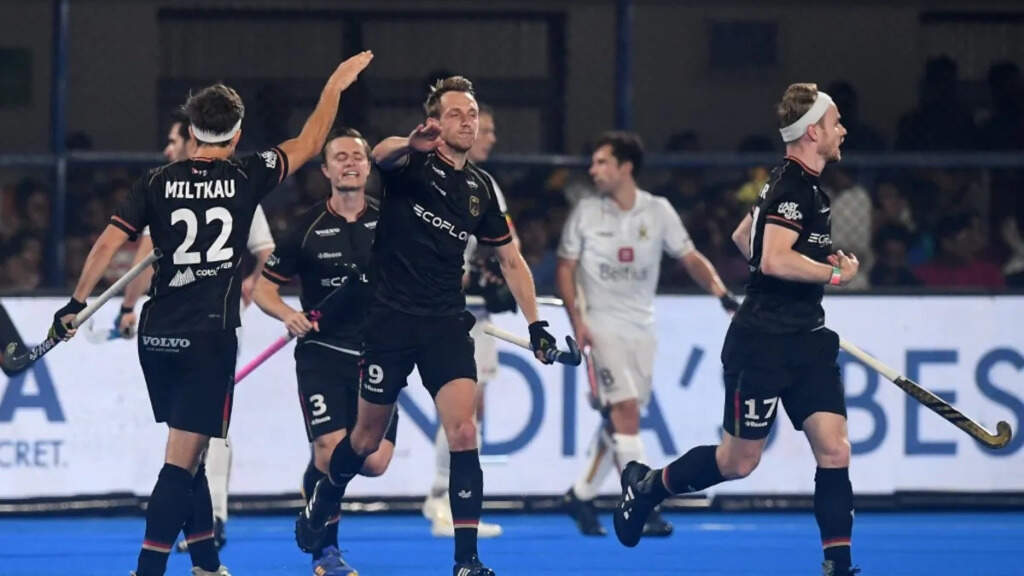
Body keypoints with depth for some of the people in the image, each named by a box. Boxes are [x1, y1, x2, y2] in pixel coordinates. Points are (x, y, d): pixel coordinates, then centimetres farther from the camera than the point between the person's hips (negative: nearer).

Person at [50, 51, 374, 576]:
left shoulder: (157, 183, 3)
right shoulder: (246, 178, -2)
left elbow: (109, 242, -3)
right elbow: (309, 144, 10)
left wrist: (76, 304, 5)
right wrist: (334, 87, 23)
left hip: (158, 336, 4)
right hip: (209, 337, -4)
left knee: (188, 453, 19)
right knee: (181, 462, -7)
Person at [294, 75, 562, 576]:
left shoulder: (481, 189, 7)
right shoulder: (412, 163, -5)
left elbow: (511, 260, 18)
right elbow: (381, 154, -31)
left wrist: (535, 324, 10)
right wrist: (411, 143, -55)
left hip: (446, 323, 3)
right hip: (392, 315, -3)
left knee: (463, 431, -14)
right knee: (368, 436, 9)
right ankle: (321, 506, 40)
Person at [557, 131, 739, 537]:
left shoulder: (658, 212, 1)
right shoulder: (586, 213, -3)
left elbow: (690, 258, 4)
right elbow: (565, 268, 2)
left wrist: (720, 292, -13)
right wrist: (577, 321, -9)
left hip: (642, 329, 3)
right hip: (602, 327, -3)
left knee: (617, 424, 6)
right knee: (625, 410, -16)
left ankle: (580, 497, 22)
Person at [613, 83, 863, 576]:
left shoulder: (803, 185, 13)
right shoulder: (791, 187, -16)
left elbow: (742, 237, 26)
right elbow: (774, 260, -28)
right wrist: (835, 273, -16)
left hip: (805, 339, 9)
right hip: (762, 344, -9)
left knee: (834, 449, -3)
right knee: (738, 461, 3)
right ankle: (646, 486, 26)